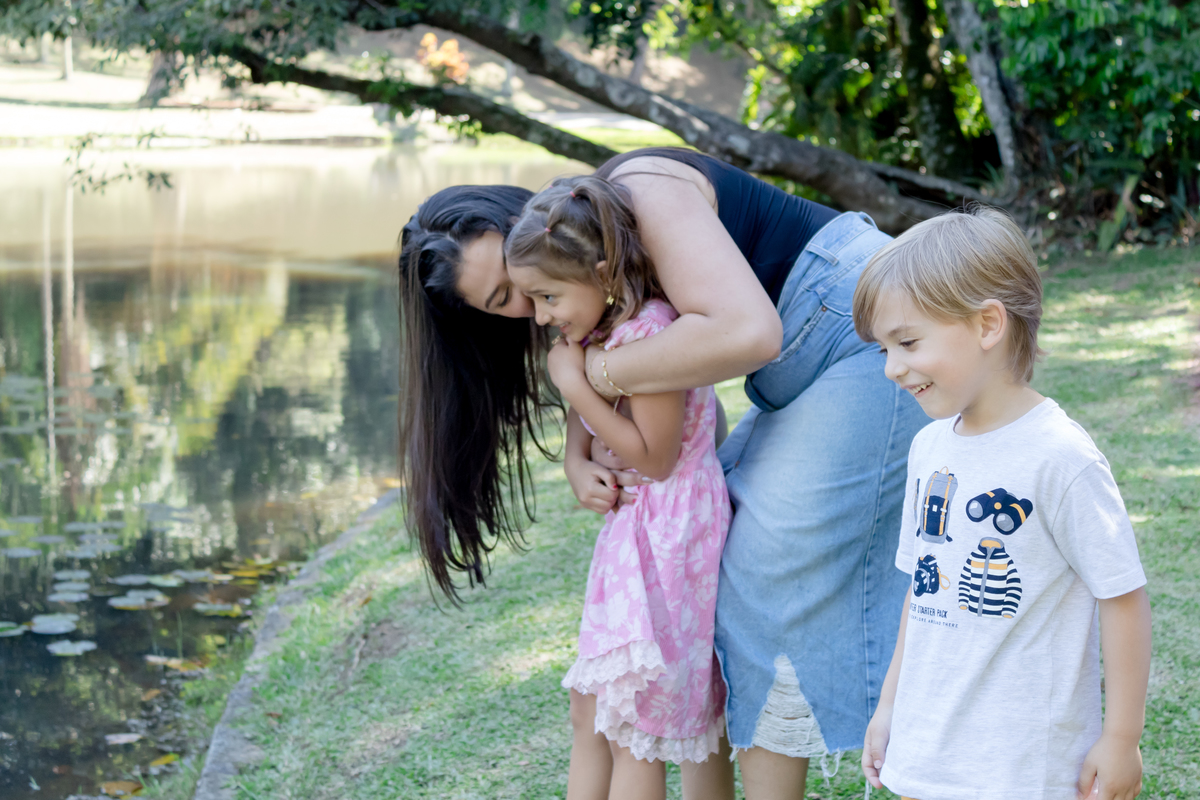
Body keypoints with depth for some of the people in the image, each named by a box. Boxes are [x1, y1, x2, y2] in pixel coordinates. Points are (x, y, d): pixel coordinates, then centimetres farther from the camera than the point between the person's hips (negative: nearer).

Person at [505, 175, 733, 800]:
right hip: (630, 529, 10)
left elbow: (654, 456, -21)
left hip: (668, 531, -10)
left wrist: (575, 385, -20)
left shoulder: (650, 331, -22)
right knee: (590, 710, 14)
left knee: (634, 731, -3)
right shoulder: (606, 331, 6)